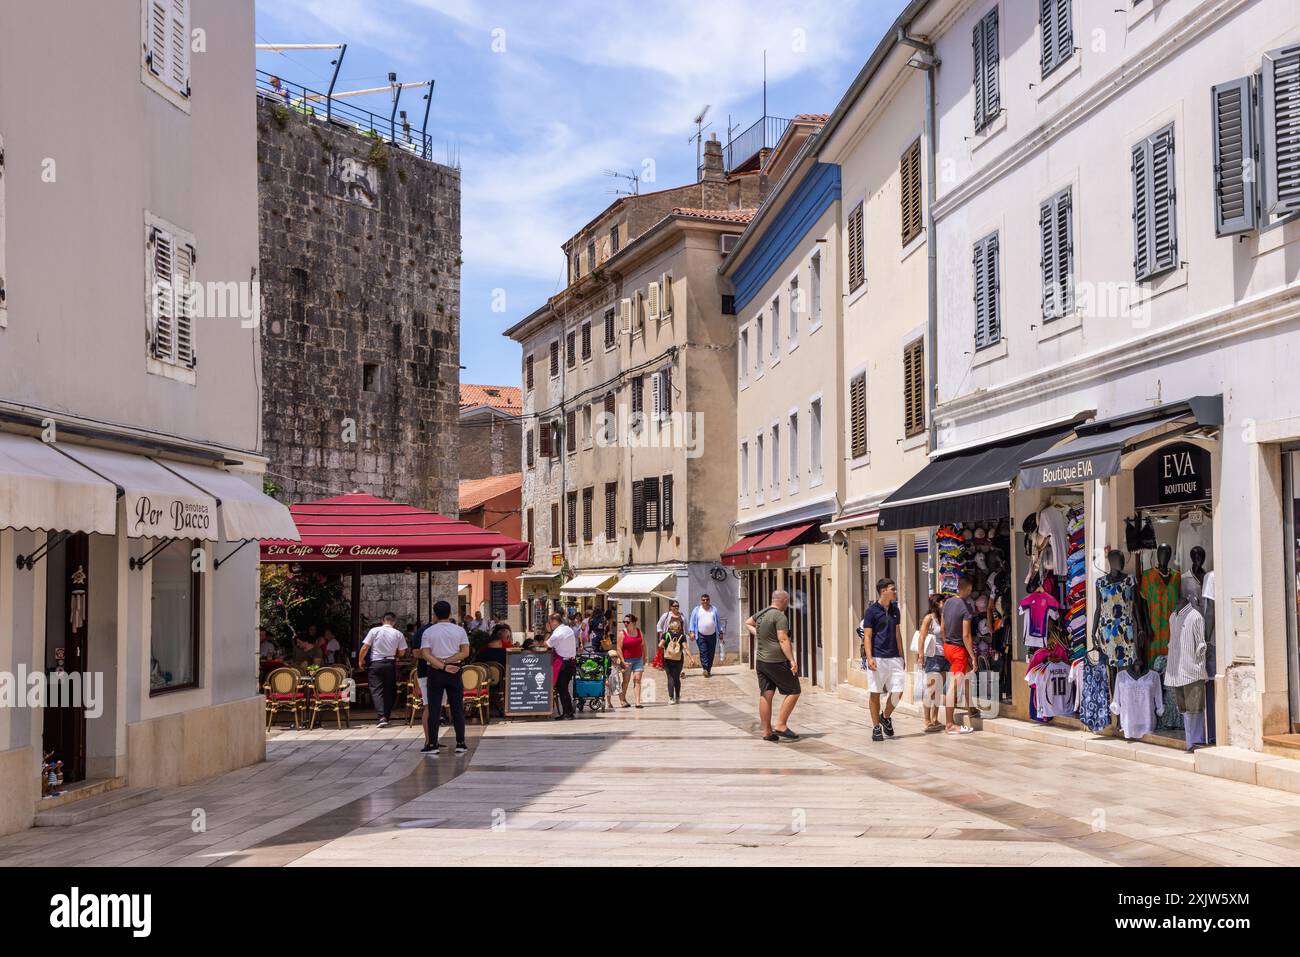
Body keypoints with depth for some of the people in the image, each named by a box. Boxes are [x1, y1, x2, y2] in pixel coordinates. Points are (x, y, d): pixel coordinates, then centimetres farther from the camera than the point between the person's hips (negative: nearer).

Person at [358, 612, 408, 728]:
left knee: (376, 690, -3)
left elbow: (365, 648, -5)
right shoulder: (398, 634, 0)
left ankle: (382, 717, -18)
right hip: (390, 663, 2)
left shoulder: (374, 631, -3)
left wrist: (360, 660, 9)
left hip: (376, 664, -2)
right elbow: (402, 653, 2)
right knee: (389, 691, 13)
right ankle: (387, 716, 14)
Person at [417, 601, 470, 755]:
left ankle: (432, 744, 0)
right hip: (454, 672, 1)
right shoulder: (459, 630, 2)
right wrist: (447, 662, -10)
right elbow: (465, 652, -6)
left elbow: (425, 654, -12)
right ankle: (461, 743, 7)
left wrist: (442, 666, -15)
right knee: (457, 709, 7)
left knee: (433, 709, 2)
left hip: (434, 673, -1)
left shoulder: (428, 632, -1)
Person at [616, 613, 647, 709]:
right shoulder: (622, 633, -8)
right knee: (626, 680, 7)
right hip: (627, 660, -3)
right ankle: (622, 699, 26)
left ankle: (638, 702, -9)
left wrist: (644, 658, 13)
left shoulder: (639, 631, 4)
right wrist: (623, 662, -16)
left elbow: (643, 645, 13)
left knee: (637, 679, -5)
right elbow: (619, 648, -11)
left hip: (638, 659, 3)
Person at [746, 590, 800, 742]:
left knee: (765, 695, 8)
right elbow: (783, 640, -20)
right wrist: (792, 661, -20)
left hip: (760, 661, 8)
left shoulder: (762, 613, 12)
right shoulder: (780, 617, -14)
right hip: (777, 661, -8)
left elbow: (748, 623, 32)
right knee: (793, 691, 2)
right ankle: (780, 725, -4)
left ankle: (767, 731, 10)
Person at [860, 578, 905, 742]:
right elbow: (867, 637, -8)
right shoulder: (872, 611, -6)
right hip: (877, 659, -5)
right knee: (875, 693, 1)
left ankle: (886, 717, 24)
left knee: (897, 691, -1)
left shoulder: (895, 610, 11)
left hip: (894, 658, 5)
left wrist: (902, 658, 16)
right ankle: (876, 727, 12)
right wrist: (869, 658, -18)